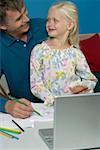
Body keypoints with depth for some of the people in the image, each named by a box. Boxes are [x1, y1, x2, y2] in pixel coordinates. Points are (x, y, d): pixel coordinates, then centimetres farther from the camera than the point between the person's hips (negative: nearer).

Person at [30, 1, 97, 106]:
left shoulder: (75, 53, 5)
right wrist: (52, 100, -20)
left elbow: (90, 79, 13)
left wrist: (83, 87, -8)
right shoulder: (39, 50, -2)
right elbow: (35, 85, -7)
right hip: (50, 104, -1)